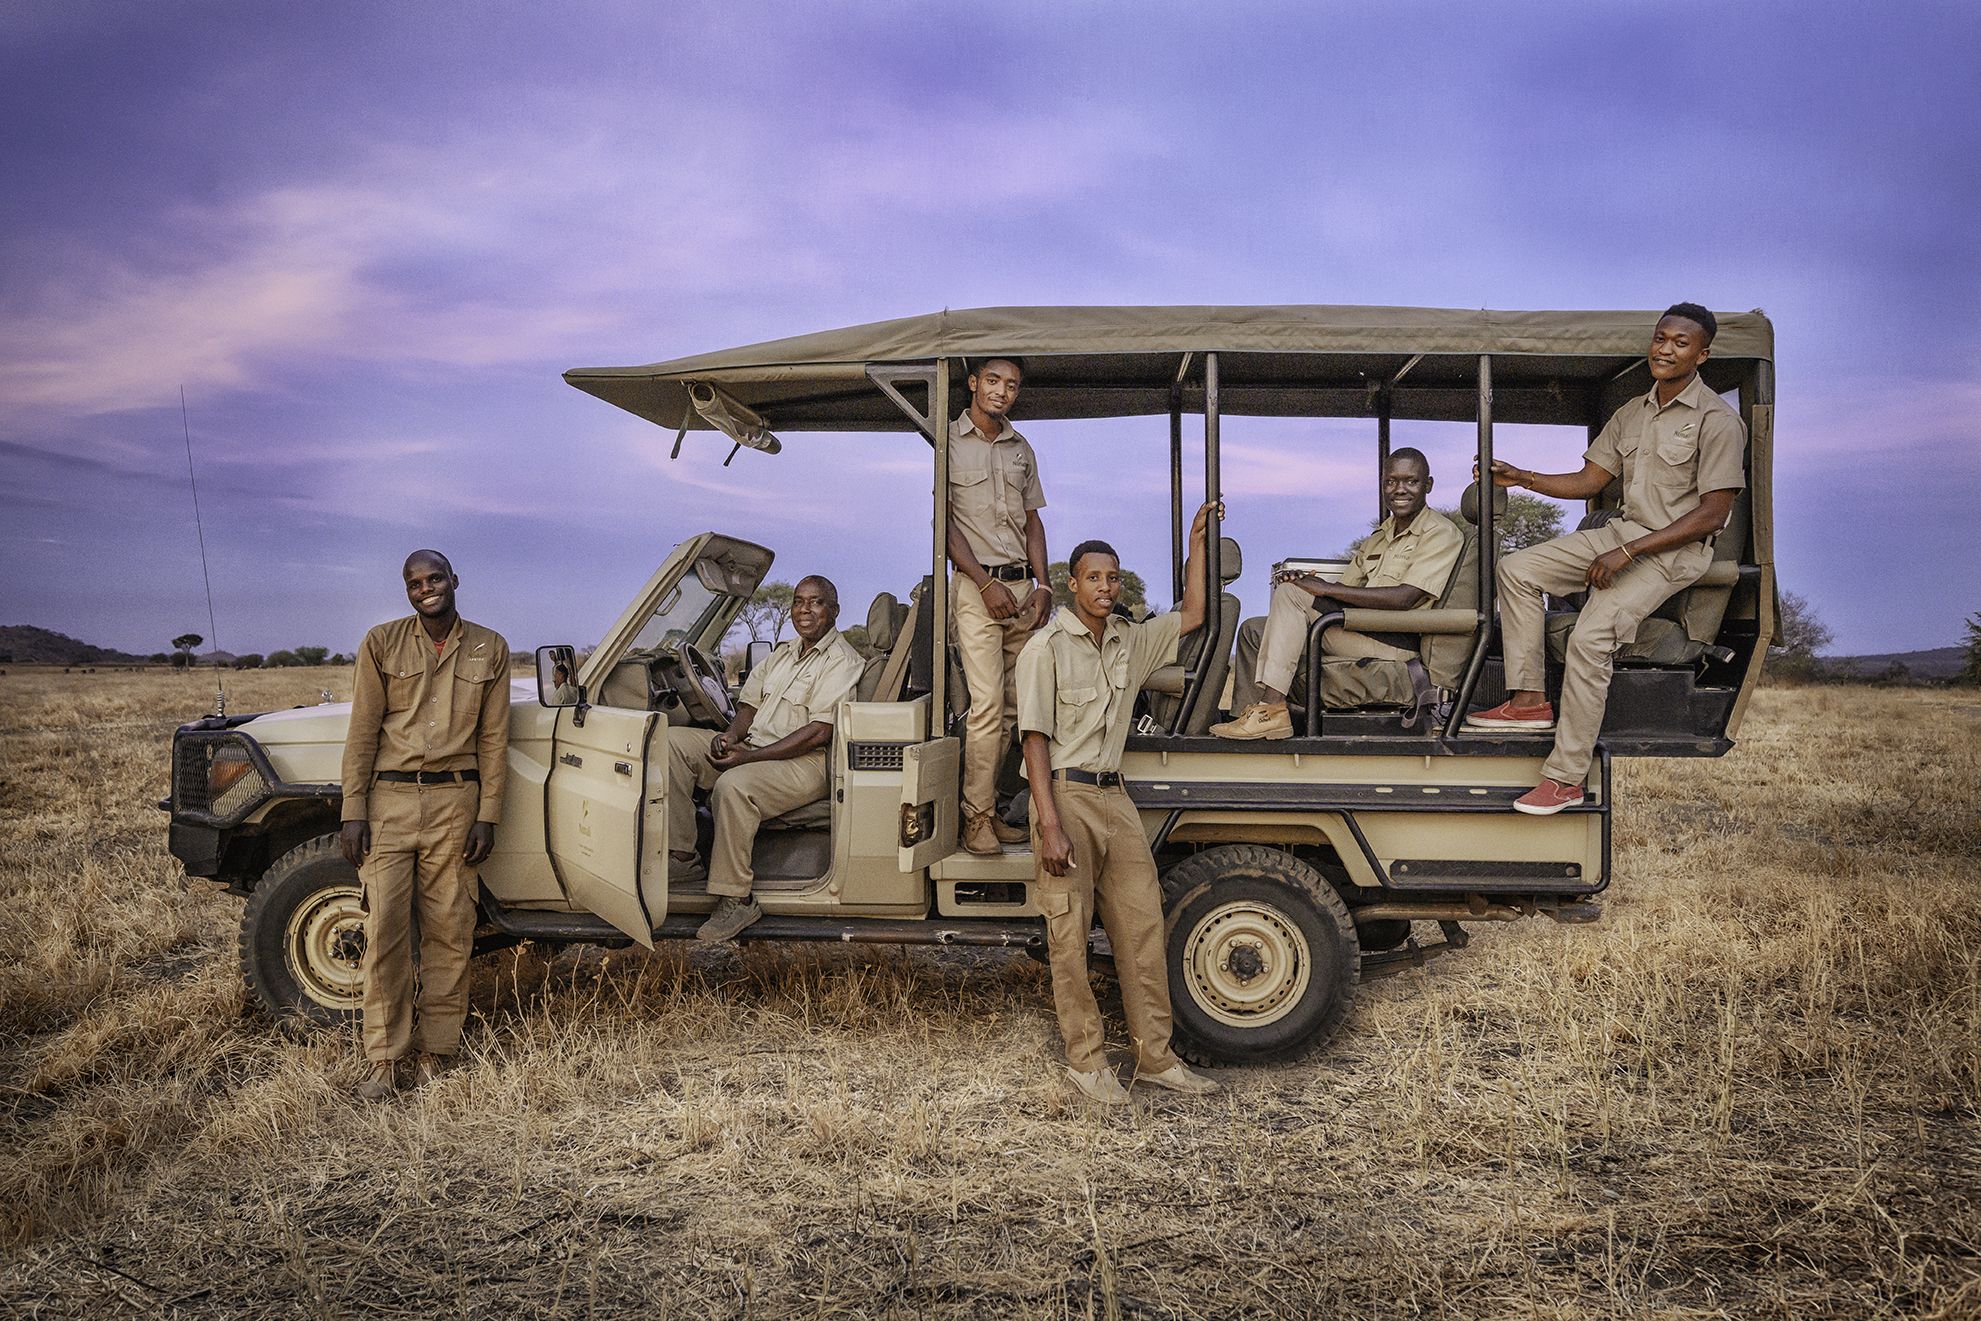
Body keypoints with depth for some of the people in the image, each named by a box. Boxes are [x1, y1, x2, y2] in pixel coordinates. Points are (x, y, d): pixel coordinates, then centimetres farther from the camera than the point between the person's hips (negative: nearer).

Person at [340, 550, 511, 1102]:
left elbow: (493, 740, 5)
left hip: (455, 799, 1)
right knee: (384, 927, -3)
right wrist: (353, 813, -3)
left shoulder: (489, 649, 6)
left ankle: (435, 1050, 14)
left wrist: (487, 816, -1)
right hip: (389, 798, 0)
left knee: (449, 931, 4)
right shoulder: (381, 643, 4)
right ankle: (382, 1057, 6)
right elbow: (362, 734, 2)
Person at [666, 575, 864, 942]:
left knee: (733, 786, -37)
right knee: (672, 741, -8)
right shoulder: (783, 652, 20)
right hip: (752, 747, 9)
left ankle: (736, 900, -27)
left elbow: (819, 733, -18)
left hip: (805, 762, -9)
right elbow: (750, 705, 19)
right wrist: (730, 736, -6)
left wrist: (749, 756, -21)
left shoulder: (842, 661, -8)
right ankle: (683, 857, -10)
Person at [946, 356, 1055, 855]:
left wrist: (1042, 584, 5)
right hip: (976, 585, -5)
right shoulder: (948, 440, 0)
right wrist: (985, 582, -11)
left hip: (1022, 585, 5)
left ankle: (986, 808, 12)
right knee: (988, 704, -12)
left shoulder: (1021, 448, 17)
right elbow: (943, 520, -5)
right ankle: (977, 818, -4)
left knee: (1013, 706, 3)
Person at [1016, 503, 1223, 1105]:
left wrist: (1197, 541, 18)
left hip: (1114, 796, 6)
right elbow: (1035, 739, -12)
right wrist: (1050, 826, -19)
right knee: (1071, 936, 0)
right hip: (1066, 795, -6)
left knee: (1143, 926, 6)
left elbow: (1192, 616, 24)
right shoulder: (1046, 648, -7)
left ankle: (1155, 1056, 15)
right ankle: (1085, 1060, 11)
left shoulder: (1130, 640, 11)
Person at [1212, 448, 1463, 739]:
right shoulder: (1377, 539, 23)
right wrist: (1309, 582, -6)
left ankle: (1272, 710, -24)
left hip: (1397, 641, -9)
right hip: (1361, 630, 9)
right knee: (1253, 630, 4)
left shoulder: (1442, 533, -3)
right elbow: (1344, 590, 18)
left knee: (1290, 593, -21)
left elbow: (1404, 598, -18)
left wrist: (1326, 588, -16)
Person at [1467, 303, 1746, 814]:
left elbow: (1712, 513, -16)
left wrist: (1628, 552, -22)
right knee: (1517, 569, -4)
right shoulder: (1631, 413, 12)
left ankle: (1566, 778, -19)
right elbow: (1588, 481, 15)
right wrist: (1521, 478, -1)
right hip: (1624, 532, 8)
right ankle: (1529, 700, -4)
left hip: (1676, 550, -8)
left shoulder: (1718, 421, -12)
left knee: (1590, 637, -27)